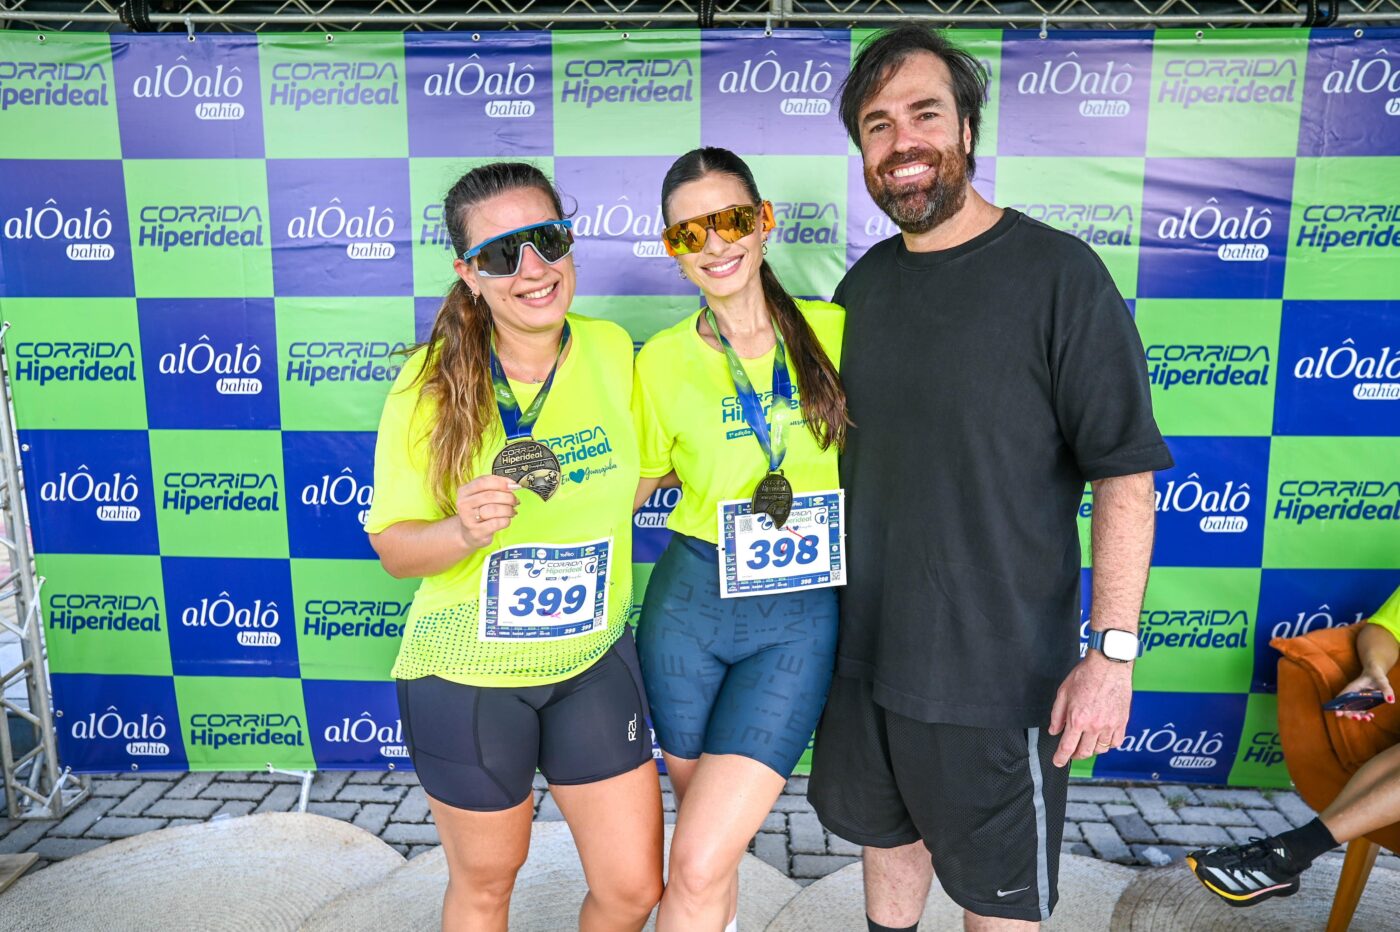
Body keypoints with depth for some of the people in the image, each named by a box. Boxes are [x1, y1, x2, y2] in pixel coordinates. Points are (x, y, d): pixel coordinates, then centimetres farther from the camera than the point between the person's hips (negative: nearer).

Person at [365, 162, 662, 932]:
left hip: (595, 663, 3)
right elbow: (393, 547, -12)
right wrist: (462, 530, -28)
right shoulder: (430, 383, -16)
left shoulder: (611, 349, -6)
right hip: (467, 678, -2)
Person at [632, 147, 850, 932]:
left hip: (801, 615, -1)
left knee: (700, 862, -6)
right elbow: (633, 483, 10)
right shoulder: (662, 359, -1)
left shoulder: (832, 329, -2)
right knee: (707, 831, 19)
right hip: (689, 600, 2)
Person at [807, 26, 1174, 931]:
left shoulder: (1055, 271, -14)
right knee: (887, 836, 25)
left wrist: (1112, 650, -18)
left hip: (999, 670, -5)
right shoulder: (865, 283, 4)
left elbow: (1126, 474, -14)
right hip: (865, 645, 5)